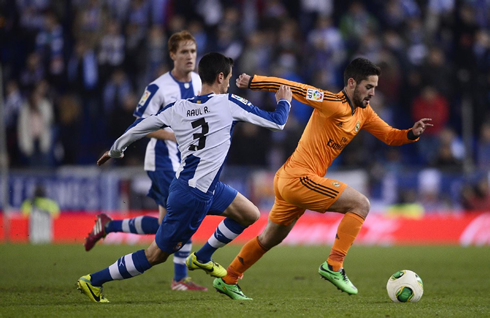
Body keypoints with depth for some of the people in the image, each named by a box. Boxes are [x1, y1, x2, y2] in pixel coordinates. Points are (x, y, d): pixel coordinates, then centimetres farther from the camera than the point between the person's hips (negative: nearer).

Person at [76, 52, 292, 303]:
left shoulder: (177, 108, 5)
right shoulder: (228, 103, -11)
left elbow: (138, 127, 12)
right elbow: (276, 122, -3)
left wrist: (115, 151, 29)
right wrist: (284, 101, 18)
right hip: (192, 197, -8)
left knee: (250, 214, 16)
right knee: (156, 255, 1)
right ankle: (93, 281, 7)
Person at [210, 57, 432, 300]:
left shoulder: (363, 112, 11)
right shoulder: (335, 105, -16)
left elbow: (390, 136, 17)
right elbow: (293, 88, -16)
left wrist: (412, 134, -3)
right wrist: (252, 82, -18)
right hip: (299, 177, -10)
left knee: (270, 239, 23)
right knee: (361, 204, -14)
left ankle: (227, 280, 34)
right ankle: (333, 266, -14)